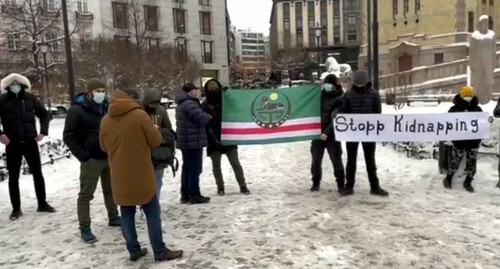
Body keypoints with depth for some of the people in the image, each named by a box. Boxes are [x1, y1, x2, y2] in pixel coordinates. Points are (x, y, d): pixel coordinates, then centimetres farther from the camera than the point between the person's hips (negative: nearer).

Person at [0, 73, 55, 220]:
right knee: (13, 177, 6)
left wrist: (43, 131, -1)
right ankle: (16, 208, 18)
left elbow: (44, 114, 10)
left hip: (30, 142, 1)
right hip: (12, 144, -1)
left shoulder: (30, 98, 0)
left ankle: (42, 203, 20)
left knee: (38, 173, 8)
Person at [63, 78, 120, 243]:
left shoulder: (106, 108, 8)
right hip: (91, 160, -7)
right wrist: (83, 156, -16)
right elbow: (68, 137, -13)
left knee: (110, 189, 18)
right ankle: (84, 228, 7)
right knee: (86, 194, 0)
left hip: (109, 157, 7)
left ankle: (113, 218, 33)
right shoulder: (76, 110, -11)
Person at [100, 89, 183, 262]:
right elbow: (156, 140, -8)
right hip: (141, 175, -5)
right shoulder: (139, 115, -13)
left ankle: (134, 250, 20)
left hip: (120, 177, 5)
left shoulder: (105, 120, 5)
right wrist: (153, 131, 12)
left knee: (127, 215, 13)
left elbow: (104, 147, 15)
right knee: (152, 213, 5)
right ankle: (160, 252, 11)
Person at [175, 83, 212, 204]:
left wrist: (204, 116, 10)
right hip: (193, 141, -10)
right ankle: (195, 195, 0)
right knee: (195, 169, -5)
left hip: (185, 141, 10)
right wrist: (208, 116, 0)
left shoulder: (181, 104, 18)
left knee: (187, 168, 13)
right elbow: (201, 118, -22)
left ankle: (185, 194, 18)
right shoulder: (190, 104, -17)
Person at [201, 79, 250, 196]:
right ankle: (220, 187, 20)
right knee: (216, 165, 7)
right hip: (214, 140, -1)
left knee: (236, 163, 4)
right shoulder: (205, 106, -3)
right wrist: (213, 138, -18)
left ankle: (243, 186, 12)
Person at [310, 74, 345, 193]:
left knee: (336, 160, 0)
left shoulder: (339, 99, -5)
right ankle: (316, 183, 22)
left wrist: (327, 132, -24)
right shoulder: (320, 95, 10)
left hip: (332, 134, -4)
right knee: (316, 160, 9)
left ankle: (341, 184, 12)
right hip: (317, 133, 4)